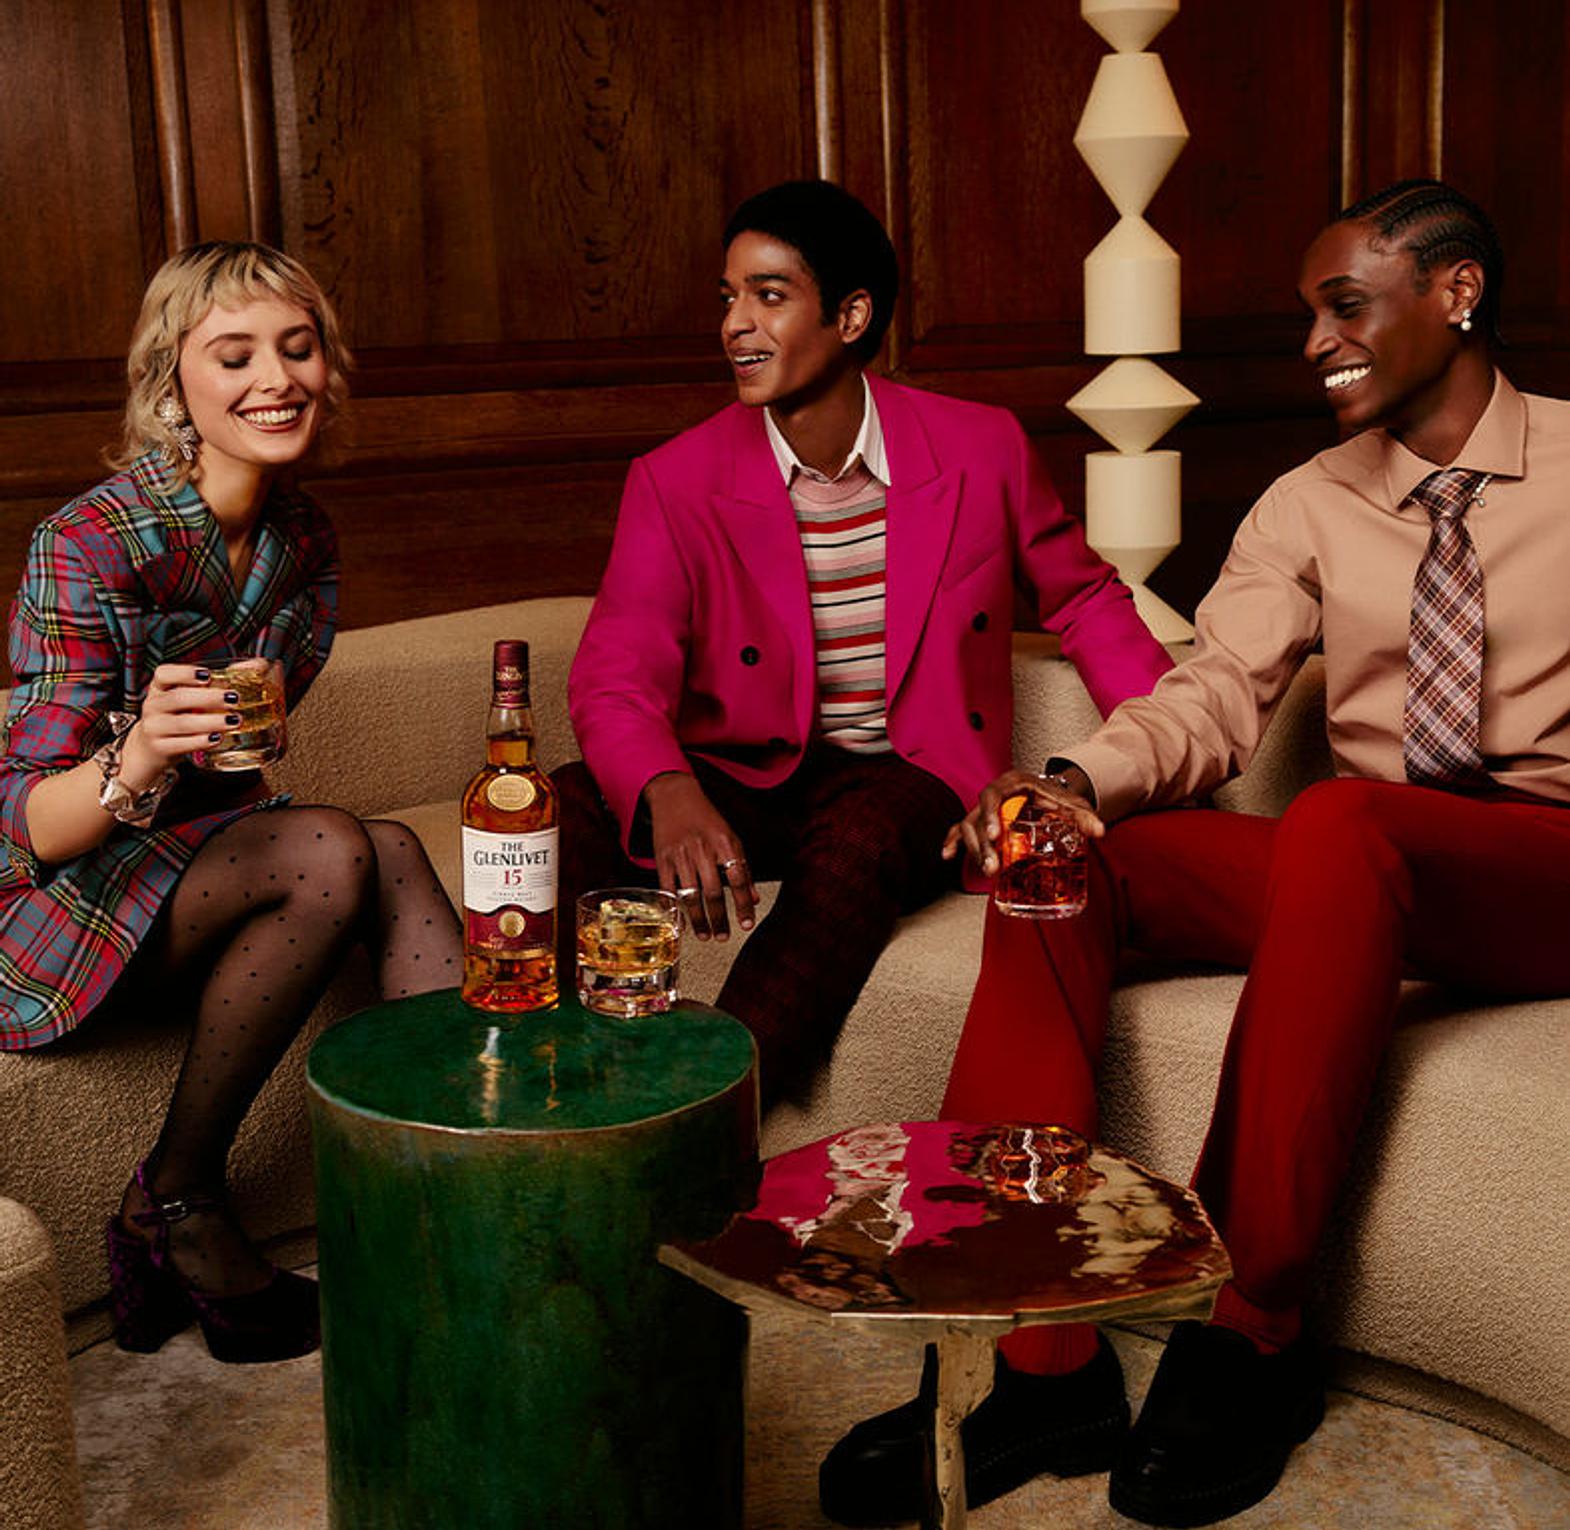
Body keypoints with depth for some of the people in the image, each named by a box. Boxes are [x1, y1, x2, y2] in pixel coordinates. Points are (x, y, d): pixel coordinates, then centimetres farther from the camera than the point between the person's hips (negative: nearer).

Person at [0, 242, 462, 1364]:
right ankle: (173, 1203, -15)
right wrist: (139, 758, -42)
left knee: (394, 852, -23)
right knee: (334, 855, -29)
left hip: (203, 859, 6)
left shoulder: (306, 540, 2)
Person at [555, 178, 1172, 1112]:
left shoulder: (981, 450, -1)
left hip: (907, 780, -1)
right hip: (744, 780, 1)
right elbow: (615, 676, -13)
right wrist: (669, 793, -37)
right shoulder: (676, 482, -3)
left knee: (860, 844, -37)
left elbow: (1081, 598, 15)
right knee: (563, 818, -27)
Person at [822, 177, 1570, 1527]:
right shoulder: (1310, 507, 15)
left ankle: (1246, 1329, -27)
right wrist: (1081, 778, -19)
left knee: (1339, 822, -37)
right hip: (1356, 874, 4)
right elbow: (1216, 693, 2)